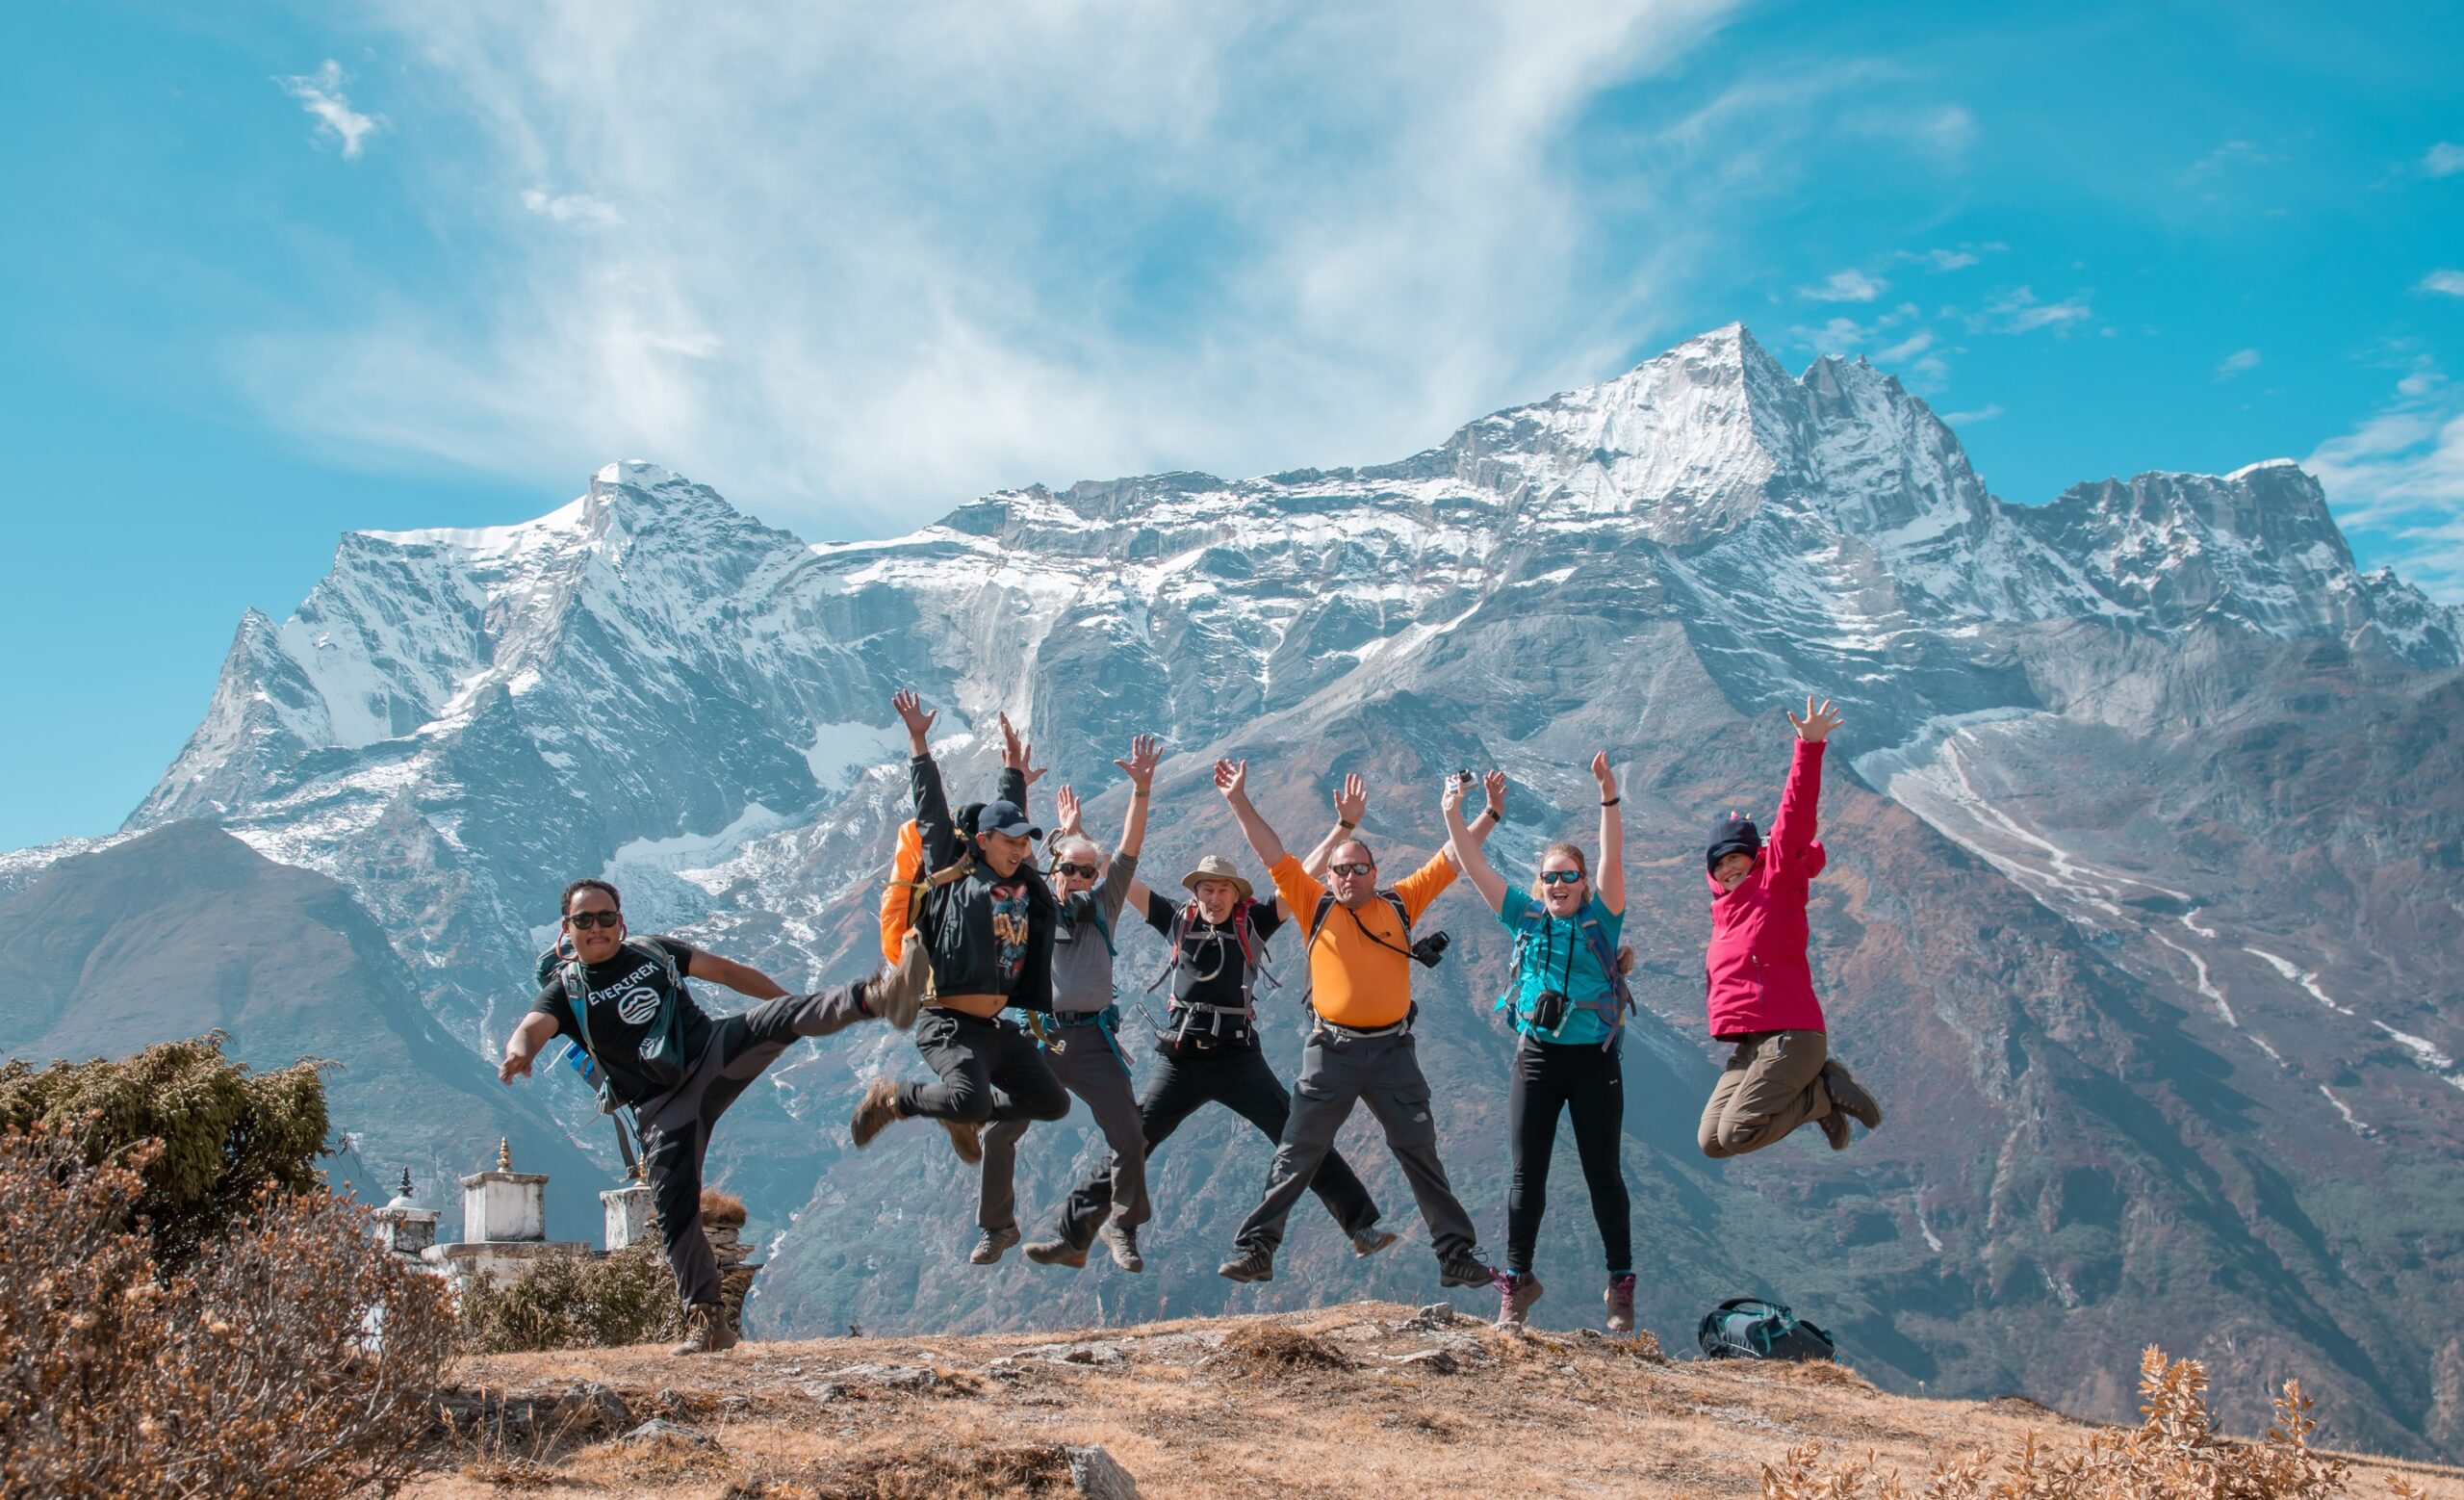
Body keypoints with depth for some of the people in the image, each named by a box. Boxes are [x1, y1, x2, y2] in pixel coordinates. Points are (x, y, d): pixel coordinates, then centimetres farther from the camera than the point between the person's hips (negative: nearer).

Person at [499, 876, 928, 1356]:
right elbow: (531, 1028, -15)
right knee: (675, 1209, -10)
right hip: (662, 1107, -1)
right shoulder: (566, 989, 5)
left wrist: (799, 1011, 19)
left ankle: (875, 996, -48)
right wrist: (518, 1053, -41)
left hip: (716, 1052, 1)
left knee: (773, 1019, -26)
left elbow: (728, 971, 20)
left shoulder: (655, 951, 15)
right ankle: (706, 1320, -1)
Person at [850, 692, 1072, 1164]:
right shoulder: (952, 875, -2)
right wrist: (919, 743, 4)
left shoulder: (1025, 885, 12)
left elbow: (1009, 815, 28)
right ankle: (892, 1096, 0)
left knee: (1053, 1103, 6)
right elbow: (932, 811, 1)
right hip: (950, 1025, -7)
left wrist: (1014, 774, 38)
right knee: (971, 1099, -30)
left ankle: (963, 1117, 26)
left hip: (998, 1029, 7)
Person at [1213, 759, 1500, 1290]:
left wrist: (1490, 814, 10)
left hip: (1393, 1051, 1)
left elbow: (1449, 861, 11)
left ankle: (1457, 1254, 13)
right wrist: (1239, 802, -5)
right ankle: (1255, 1248, 5)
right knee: (1297, 1155, 1)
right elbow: (1272, 853, 1)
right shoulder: (1315, 905, 5)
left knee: (1421, 1152, 7)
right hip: (1332, 1051, -1)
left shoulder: (1399, 903, 7)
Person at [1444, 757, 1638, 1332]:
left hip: (1594, 1060, -2)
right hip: (1536, 1058, 2)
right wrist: (1453, 812, -6)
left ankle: (1621, 1283, 12)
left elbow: (1613, 860, -13)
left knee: (1603, 1173, 3)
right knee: (1527, 1175, 5)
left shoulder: (1601, 919, 1)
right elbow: (1474, 867, 4)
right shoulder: (1526, 919, 8)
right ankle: (1517, 1282, 12)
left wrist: (1608, 798, -25)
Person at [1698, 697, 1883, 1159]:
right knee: (1711, 1141, -1)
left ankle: (1826, 1091, 0)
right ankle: (1822, 1094, 9)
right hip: (1748, 1047, 9)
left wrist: (1809, 748, -18)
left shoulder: (1776, 886, -1)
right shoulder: (1725, 907, 18)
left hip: (1791, 1036, -9)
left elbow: (1794, 817, -11)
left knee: (1734, 1133, -20)